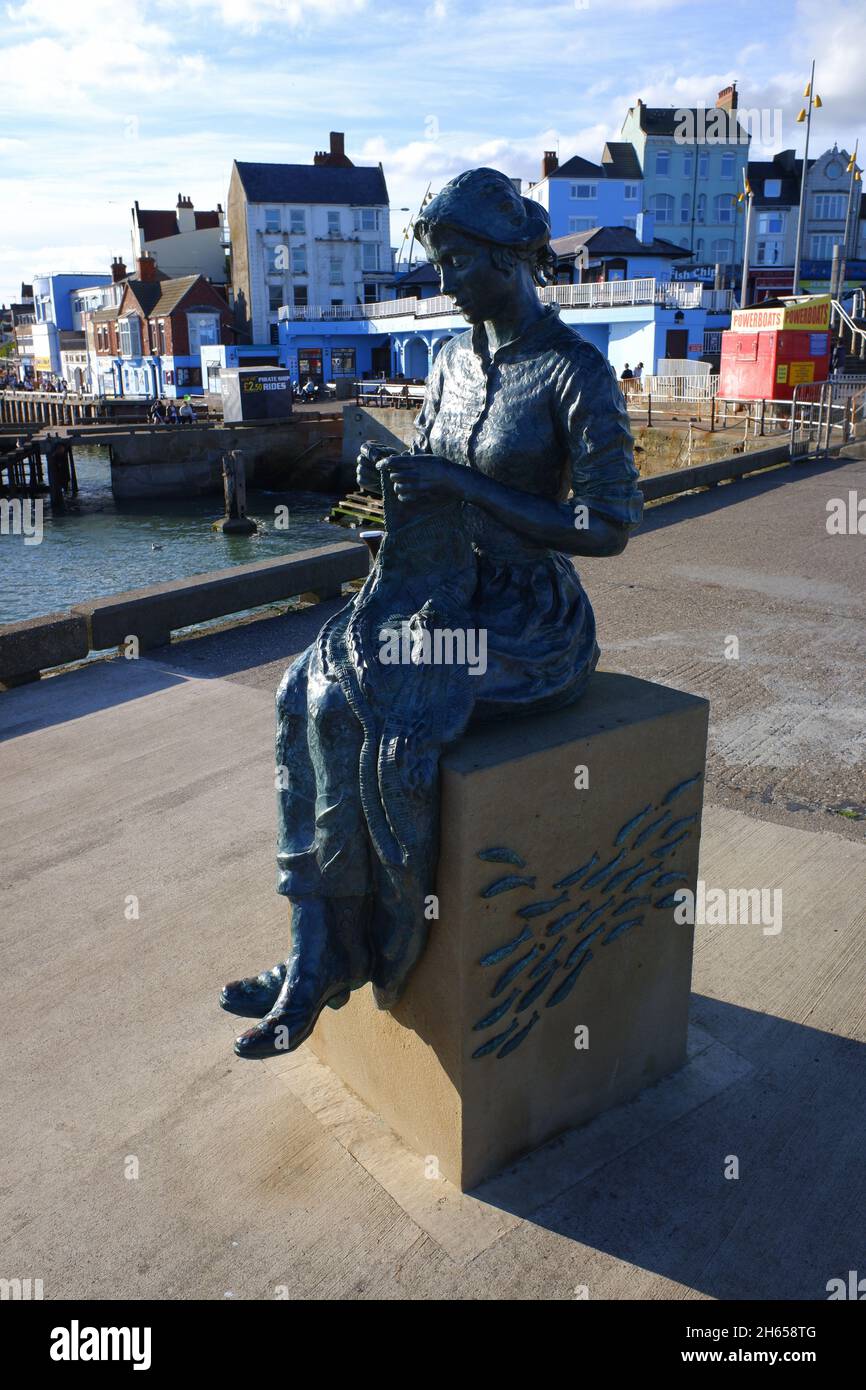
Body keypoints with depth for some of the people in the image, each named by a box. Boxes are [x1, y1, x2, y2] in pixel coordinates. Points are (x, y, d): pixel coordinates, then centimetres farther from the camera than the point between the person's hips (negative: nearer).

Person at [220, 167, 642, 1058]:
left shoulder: (576, 372, -12)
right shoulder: (454, 359, 11)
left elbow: (610, 529, -16)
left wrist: (462, 486, -19)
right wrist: (393, 476, -5)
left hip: (529, 617, -7)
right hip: (441, 592, 7)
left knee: (378, 724, -27)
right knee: (310, 693, -18)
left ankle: (329, 962, -8)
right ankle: (313, 953, -15)